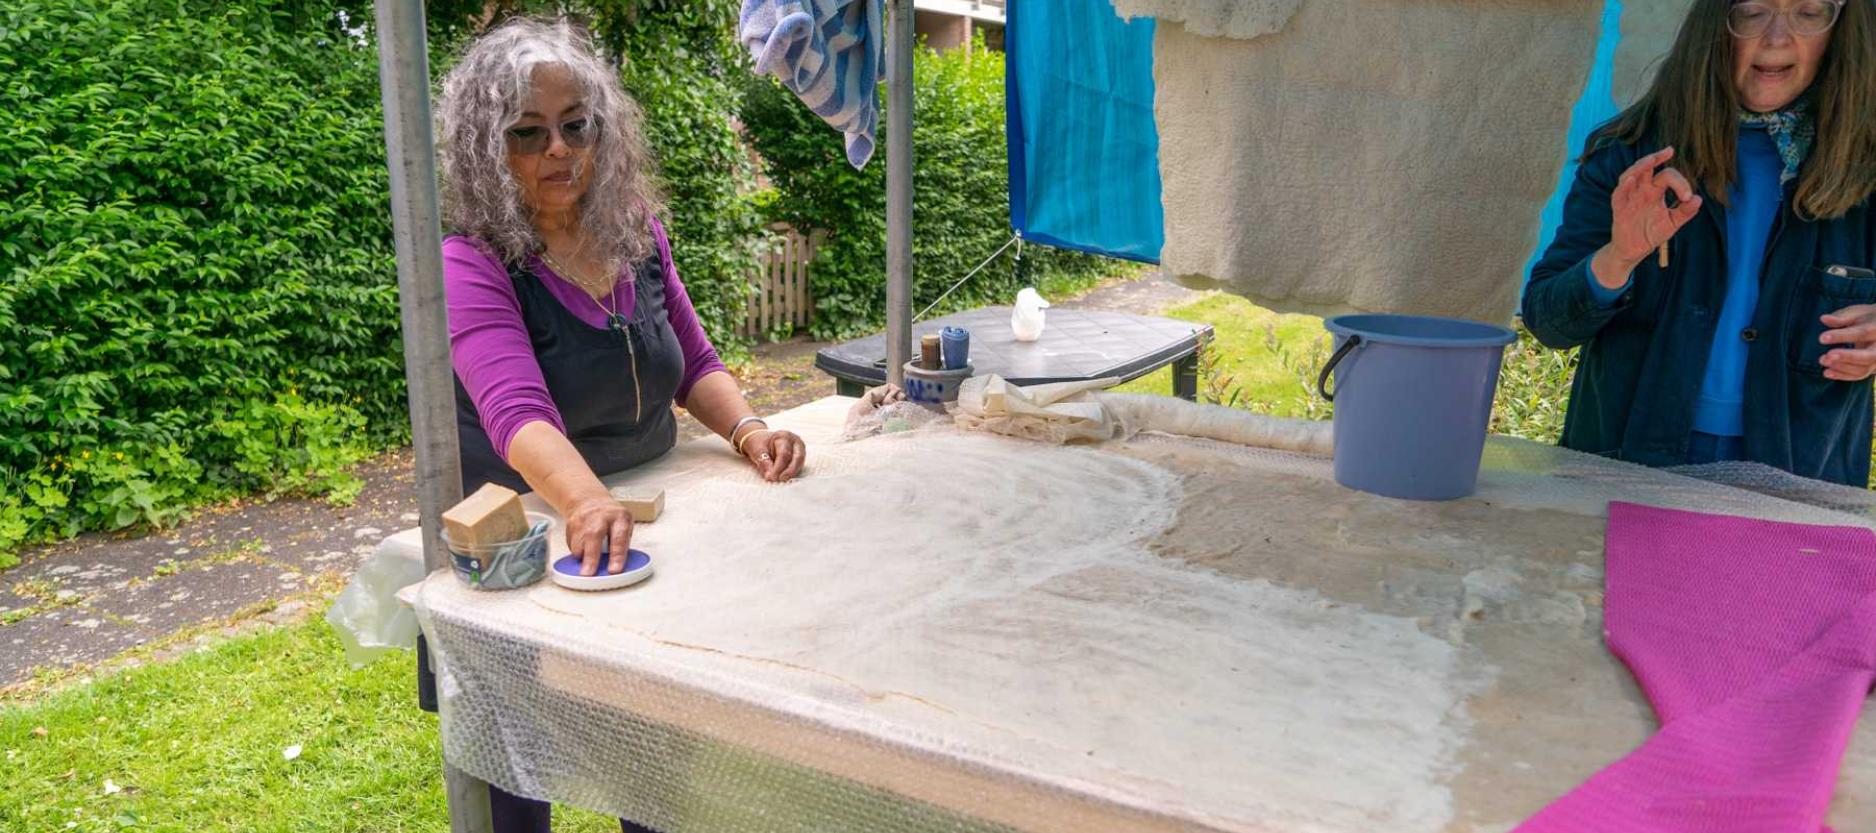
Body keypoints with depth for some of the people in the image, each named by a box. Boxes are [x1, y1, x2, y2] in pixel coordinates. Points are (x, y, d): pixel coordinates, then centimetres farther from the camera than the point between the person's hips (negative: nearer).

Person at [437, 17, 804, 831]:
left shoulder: (637, 233, -5)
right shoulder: (471, 264, -21)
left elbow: (694, 363, 4)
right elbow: (518, 414, -37)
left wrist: (747, 429, -16)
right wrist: (587, 502, -55)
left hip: (635, 527, 5)